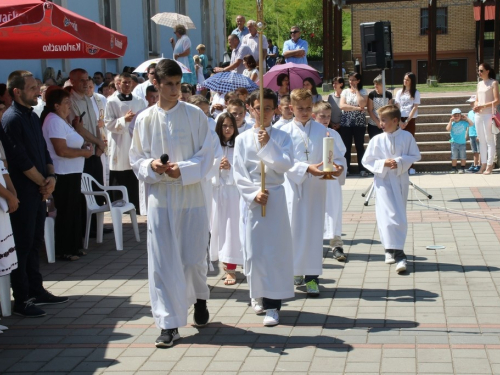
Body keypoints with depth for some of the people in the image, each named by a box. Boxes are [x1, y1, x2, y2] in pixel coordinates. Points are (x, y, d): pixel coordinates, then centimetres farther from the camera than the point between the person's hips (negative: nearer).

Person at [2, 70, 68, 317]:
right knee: (22, 246, -3)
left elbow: (43, 151, 16)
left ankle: (36, 291, 25)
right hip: (24, 193, -8)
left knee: (35, 243, 15)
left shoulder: (32, 117, 13)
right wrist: (43, 183, -8)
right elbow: (20, 159, -17)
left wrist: (51, 177, -1)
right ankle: (21, 301, 4)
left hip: (39, 191, 8)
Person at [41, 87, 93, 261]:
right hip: (63, 174, -10)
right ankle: (63, 250, 9)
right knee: (65, 212, -1)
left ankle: (73, 246, 25)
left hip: (71, 173, 10)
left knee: (74, 210, 15)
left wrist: (84, 148, 3)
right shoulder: (54, 121, -17)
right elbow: (62, 150, -24)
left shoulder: (62, 120, 15)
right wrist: (84, 152, -12)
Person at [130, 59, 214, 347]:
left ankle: (200, 298, 37)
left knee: (194, 257, 5)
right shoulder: (145, 119, 4)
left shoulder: (195, 115, -1)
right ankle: (170, 324, 5)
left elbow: (207, 156, -2)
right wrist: (151, 166, -12)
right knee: (162, 260, -1)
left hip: (192, 195, -1)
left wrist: (183, 169, -17)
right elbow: (136, 158, 9)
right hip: (160, 196, 1)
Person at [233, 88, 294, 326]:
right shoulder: (243, 139, 5)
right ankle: (257, 295, 25)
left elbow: (286, 165, -9)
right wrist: (254, 193, -11)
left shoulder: (282, 138, 4)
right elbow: (239, 173, 0)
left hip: (275, 197, -1)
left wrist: (268, 145, -17)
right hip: (251, 198, 1)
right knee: (253, 250, 4)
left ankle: (272, 305, -3)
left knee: (275, 249, -5)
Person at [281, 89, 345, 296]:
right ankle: (296, 269, 20)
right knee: (294, 227, 3)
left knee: (314, 229, 1)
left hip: (316, 186, 1)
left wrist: (338, 166, -17)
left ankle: (312, 276, 4)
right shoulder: (286, 131, 0)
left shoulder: (321, 130, 7)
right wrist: (307, 168, -23)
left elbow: (336, 155, 5)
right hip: (295, 185, -1)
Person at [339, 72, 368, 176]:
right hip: (346, 122, 2)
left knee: (360, 146, 1)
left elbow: (362, 104, -16)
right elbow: (342, 106, -8)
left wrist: (356, 90, -8)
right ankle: (346, 168, 12)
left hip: (359, 123, -1)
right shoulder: (345, 91, 5)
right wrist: (357, 108, -14)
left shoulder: (363, 92, 2)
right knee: (346, 146, 5)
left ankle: (362, 169, 7)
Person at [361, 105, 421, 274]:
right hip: (383, 181, -2)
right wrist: (383, 163, -15)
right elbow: (367, 160, 0)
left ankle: (391, 249, 25)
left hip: (401, 180, 2)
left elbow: (415, 156, 1)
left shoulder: (407, 137, -3)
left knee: (400, 217, 9)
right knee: (390, 216, -11)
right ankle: (397, 253, -10)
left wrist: (400, 162, -15)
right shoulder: (376, 140, -4)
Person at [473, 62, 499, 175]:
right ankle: (483, 165, 10)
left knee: (489, 140, -5)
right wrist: (475, 106, -3)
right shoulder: (479, 84, 16)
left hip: (488, 114, -6)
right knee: (481, 141, 6)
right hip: (478, 115, 6)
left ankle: (489, 166, -4)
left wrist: (482, 106, -17)